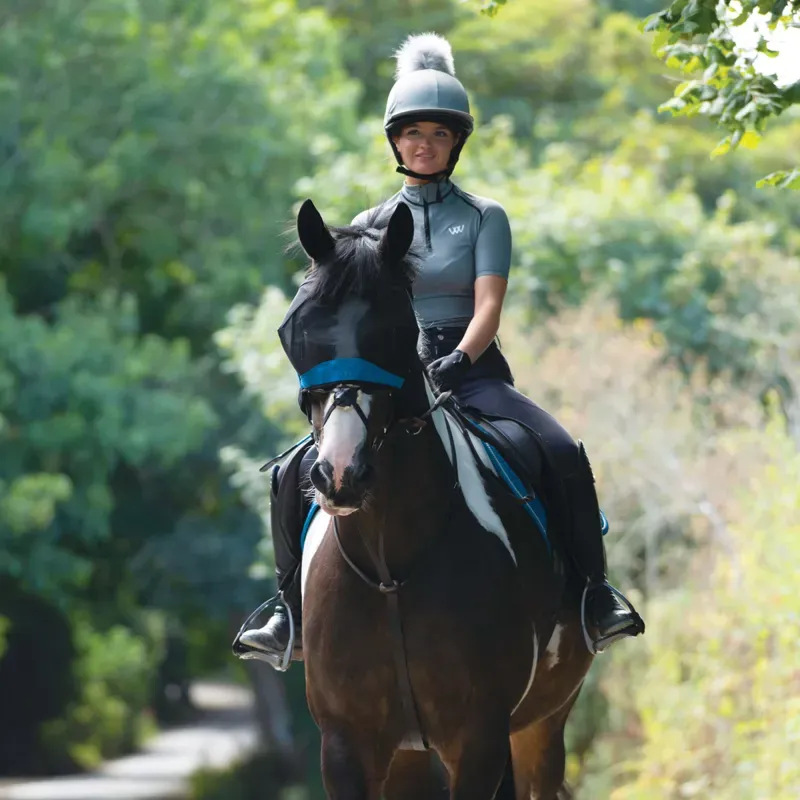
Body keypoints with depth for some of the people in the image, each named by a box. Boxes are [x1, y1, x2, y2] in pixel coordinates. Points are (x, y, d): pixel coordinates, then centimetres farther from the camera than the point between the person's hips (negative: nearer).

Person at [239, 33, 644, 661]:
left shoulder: (485, 217, 6)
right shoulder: (371, 225, 13)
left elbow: (488, 307, -6)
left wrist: (457, 362, -26)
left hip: (473, 372, -2)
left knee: (564, 455, -28)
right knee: (298, 475, -16)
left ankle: (595, 598, -19)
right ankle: (295, 614, -2)